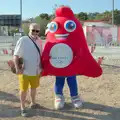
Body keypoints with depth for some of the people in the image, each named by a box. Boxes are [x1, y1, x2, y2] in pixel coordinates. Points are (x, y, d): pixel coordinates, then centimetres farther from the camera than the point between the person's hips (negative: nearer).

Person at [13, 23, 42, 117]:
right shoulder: (23, 40, -14)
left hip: (36, 71, 6)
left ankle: (33, 103, 42)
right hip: (25, 71, -5)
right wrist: (17, 68, -19)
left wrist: (41, 67, 12)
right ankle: (23, 108, 25)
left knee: (33, 87, 22)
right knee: (24, 89, 9)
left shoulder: (39, 41, 4)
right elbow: (16, 55, -13)